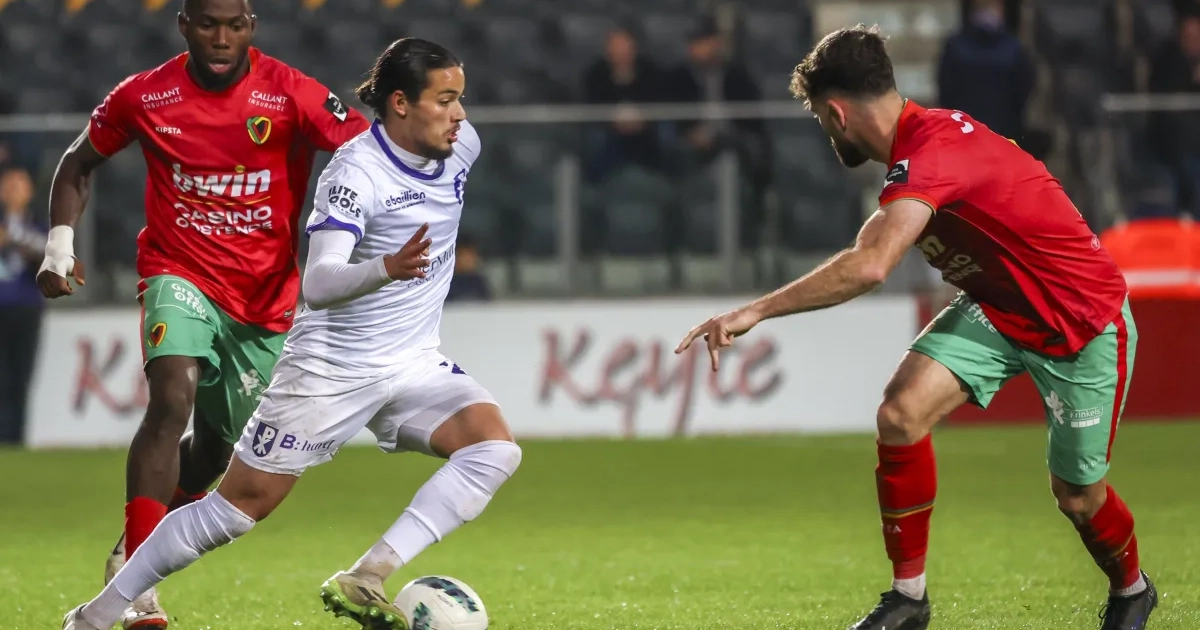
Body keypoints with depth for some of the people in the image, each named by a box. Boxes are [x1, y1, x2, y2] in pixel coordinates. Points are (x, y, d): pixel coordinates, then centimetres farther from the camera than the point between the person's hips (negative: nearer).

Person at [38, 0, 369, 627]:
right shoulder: (144, 97, -6)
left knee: (219, 445, 12)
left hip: (265, 293, 2)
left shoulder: (291, 95, -12)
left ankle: (135, 549, 41)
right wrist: (59, 245, -2)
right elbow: (78, 164, 11)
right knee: (173, 398, -28)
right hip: (180, 275, -2)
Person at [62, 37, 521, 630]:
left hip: (414, 365, 6)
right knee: (243, 501, -1)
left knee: (495, 447, -21)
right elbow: (317, 286, -33)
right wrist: (388, 268, -52)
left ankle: (363, 581, -26)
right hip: (330, 369, -6)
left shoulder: (461, 145, -2)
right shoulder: (356, 170, -22)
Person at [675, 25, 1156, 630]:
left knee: (1077, 495, 3)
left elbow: (870, 265, -45)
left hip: (1083, 324, -8)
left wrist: (756, 311, -44)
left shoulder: (935, 150, -33)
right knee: (900, 412, -15)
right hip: (996, 308, 8)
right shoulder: (924, 137, -3)